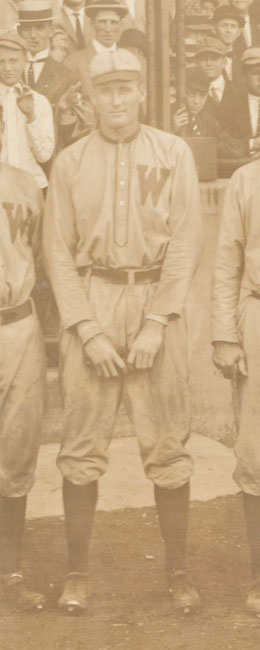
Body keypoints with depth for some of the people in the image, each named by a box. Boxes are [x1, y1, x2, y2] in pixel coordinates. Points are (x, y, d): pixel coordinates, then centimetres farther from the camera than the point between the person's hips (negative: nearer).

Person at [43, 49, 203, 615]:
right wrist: (88, 331, -7)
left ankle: (177, 570, 15)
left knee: (168, 449, 3)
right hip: (90, 304, 1)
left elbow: (185, 243, -2)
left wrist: (156, 325, -10)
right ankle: (77, 572, 13)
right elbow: (58, 252, 3)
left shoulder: (173, 154, 3)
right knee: (82, 447, 1)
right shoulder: (70, 162, 5)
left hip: (157, 302, 0)